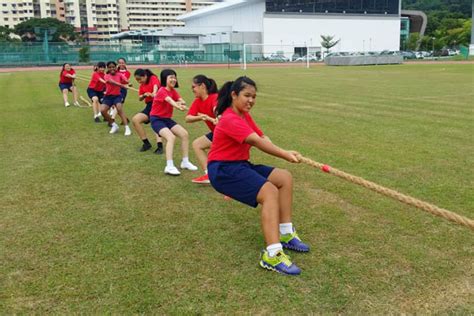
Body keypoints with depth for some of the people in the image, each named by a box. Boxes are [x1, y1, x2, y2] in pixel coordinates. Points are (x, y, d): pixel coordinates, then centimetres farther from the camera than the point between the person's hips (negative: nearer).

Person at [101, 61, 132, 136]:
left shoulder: (119, 75, 2)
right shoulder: (106, 76, -5)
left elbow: (127, 82, -10)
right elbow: (112, 82, -27)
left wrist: (125, 82, -29)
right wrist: (122, 85, -37)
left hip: (117, 95, -1)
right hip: (108, 96, 1)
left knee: (119, 109, -26)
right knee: (102, 110, -18)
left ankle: (127, 128, -24)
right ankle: (114, 125, 3)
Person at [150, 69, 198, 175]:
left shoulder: (173, 91, 5)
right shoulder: (162, 91, -18)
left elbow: (182, 101, -12)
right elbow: (169, 100, -41)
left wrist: (180, 103, -38)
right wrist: (178, 107, -61)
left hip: (167, 119, 8)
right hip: (156, 119, -8)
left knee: (185, 134, -3)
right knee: (171, 137, -28)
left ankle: (185, 162, 7)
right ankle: (169, 166, -31)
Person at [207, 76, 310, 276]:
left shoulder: (244, 115, 12)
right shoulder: (230, 119, -19)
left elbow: (262, 138, 1)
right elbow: (256, 141, -31)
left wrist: (286, 153, -15)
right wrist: (285, 155, -39)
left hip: (240, 165, 10)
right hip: (223, 170, -10)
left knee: (285, 178, 2)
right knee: (270, 192, -26)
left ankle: (285, 235, 4)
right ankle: (272, 255, -33)